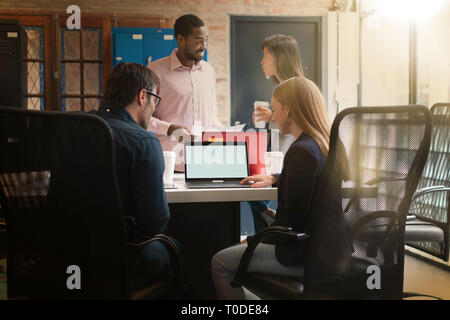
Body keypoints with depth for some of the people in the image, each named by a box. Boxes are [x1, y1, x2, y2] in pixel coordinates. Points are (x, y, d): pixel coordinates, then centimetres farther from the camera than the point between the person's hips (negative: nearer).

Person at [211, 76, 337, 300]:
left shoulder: (301, 151, -23)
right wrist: (274, 178, 31)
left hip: (302, 254, -10)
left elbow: (292, 216, -24)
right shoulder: (325, 145, 6)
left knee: (220, 263, 0)